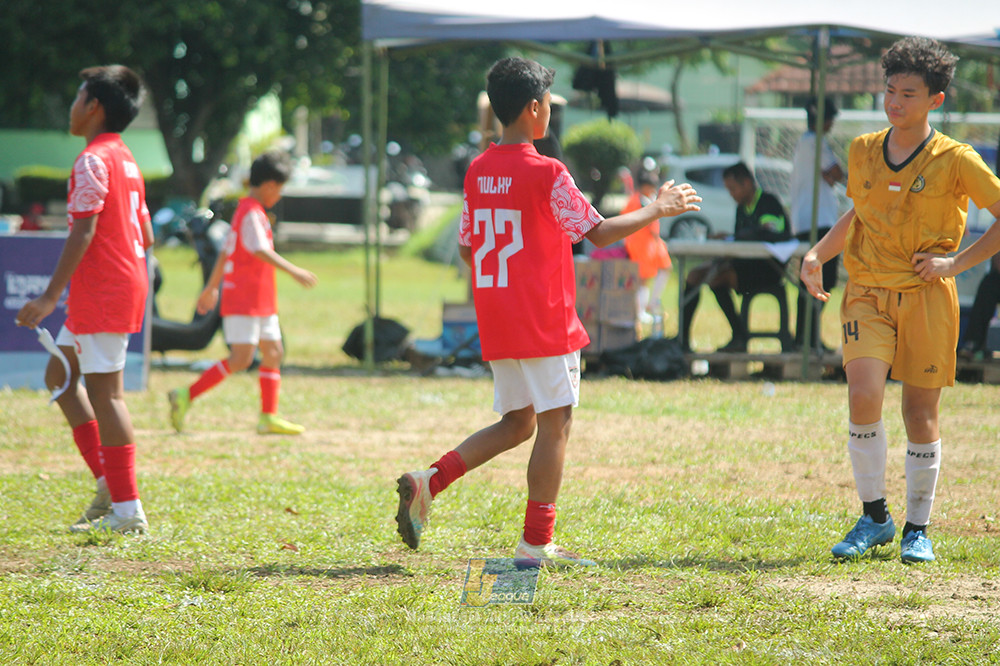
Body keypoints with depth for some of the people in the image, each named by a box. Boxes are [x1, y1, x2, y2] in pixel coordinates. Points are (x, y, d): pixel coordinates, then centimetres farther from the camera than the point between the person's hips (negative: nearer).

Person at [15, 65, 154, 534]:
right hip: (127, 282, 10)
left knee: (104, 390, -7)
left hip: (101, 292, -10)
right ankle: (109, 483, 12)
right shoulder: (126, 161, 16)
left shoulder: (92, 161, -13)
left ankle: (127, 512, -8)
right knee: (60, 375, 17)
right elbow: (144, 234, 19)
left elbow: (83, 233, -20)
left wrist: (51, 296, -20)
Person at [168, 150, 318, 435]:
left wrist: (211, 288, 30)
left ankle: (268, 418, 8)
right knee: (241, 358, -14)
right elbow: (260, 251, -28)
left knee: (274, 352, 8)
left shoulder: (246, 211, 18)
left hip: (260, 300, 11)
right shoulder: (252, 214, -13)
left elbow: (225, 253, 24)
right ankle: (186, 396, -10)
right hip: (244, 299, -11)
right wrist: (293, 271, -34)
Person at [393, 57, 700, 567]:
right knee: (554, 424, 2)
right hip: (545, 323, -7)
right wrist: (658, 210, -3)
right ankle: (536, 544, 2)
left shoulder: (478, 172, 7)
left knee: (517, 424, 17)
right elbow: (598, 232, -14)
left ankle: (429, 481, 0)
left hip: (496, 325, 7)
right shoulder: (545, 173, -13)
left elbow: (466, 249, 15)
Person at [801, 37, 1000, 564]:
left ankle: (918, 529, 16)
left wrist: (957, 262, -8)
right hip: (867, 293, 2)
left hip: (927, 297, -2)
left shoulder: (955, 160, -5)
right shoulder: (862, 152, 7)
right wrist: (818, 254, 9)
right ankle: (873, 517, -2)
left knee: (921, 413, 2)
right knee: (863, 396, -17)